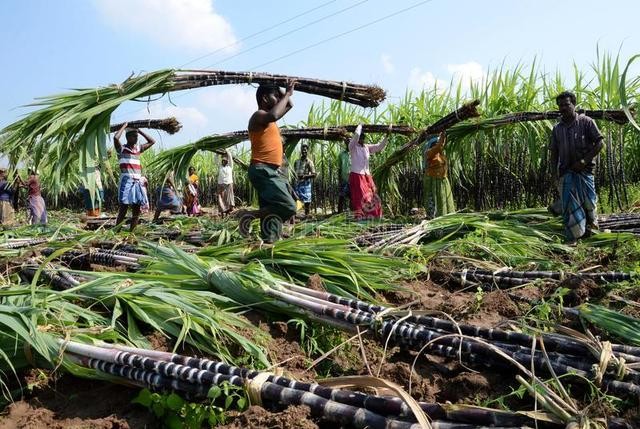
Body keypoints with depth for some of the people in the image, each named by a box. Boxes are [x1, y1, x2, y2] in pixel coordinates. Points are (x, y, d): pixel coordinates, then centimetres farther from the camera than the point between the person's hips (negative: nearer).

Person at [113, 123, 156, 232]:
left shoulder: (138, 148, 19)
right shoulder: (121, 149, 4)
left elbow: (152, 142, 29)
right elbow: (116, 138, -16)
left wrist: (140, 131, 22)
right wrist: (124, 126, -2)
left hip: (138, 182, 6)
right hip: (126, 180, -5)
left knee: (137, 208, 2)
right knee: (124, 206, -10)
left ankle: (131, 232, 8)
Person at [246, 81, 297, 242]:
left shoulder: (266, 117, 22)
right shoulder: (258, 116, -8)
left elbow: (289, 105, 35)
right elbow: (273, 115, -33)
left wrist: (283, 93, 20)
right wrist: (287, 93, -22)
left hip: (270, 172, 10)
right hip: (262, 171, -10)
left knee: (271, 210, 8)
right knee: (288, 206, -19)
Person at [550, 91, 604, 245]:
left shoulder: (586, 122, -2)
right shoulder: (557, 128, 8)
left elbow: (599, 143, -5)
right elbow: (554, 152, 11)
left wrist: (584, 160, -13)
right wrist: (554, 173, 2)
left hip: (584, 170, -2)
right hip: (566, 172, 3)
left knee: (588, 201, 5)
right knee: (569, 205, 1)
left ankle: (590, 225, 29)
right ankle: (572, 239, 7)